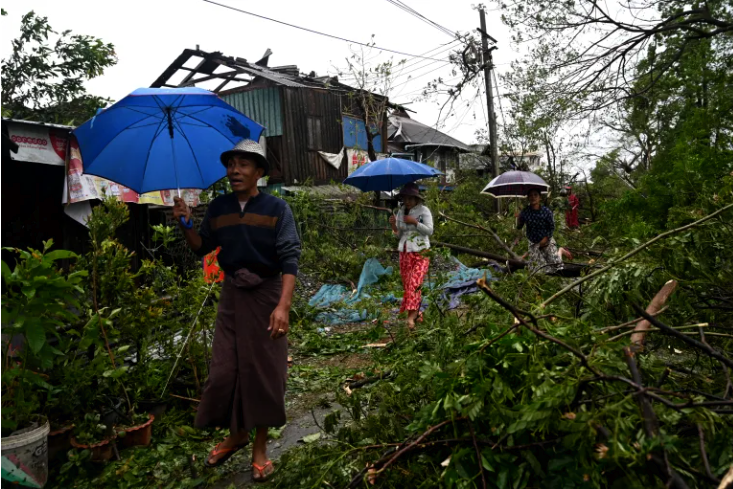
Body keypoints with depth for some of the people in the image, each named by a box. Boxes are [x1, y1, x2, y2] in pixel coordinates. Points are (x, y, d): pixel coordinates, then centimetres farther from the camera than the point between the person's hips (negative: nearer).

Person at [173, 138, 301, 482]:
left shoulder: (276, 208, -8)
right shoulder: (218, 208, 5)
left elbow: (290, 259, -15)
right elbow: (203, 248, 15)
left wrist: (283, 305, -26)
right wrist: (186, 224, -5)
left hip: (266, 295, -4)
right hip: (232, 295, 4)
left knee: (264, 371, 4)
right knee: (224, 369, 6)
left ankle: (260, 447, 22)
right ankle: (236, 433, 32)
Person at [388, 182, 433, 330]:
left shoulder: (424, 210, -3)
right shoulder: (400, 212, 10)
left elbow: (429, 231, -7)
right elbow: (399, 235, 12)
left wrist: (415, 222, -17)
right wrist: (394, 226, -8)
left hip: (421, 252, -5)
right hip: (404, 252, 5)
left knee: (415, 283, -17)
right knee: (406, 284, 5)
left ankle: (411, 316, -21)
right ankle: (416, 312, 16)